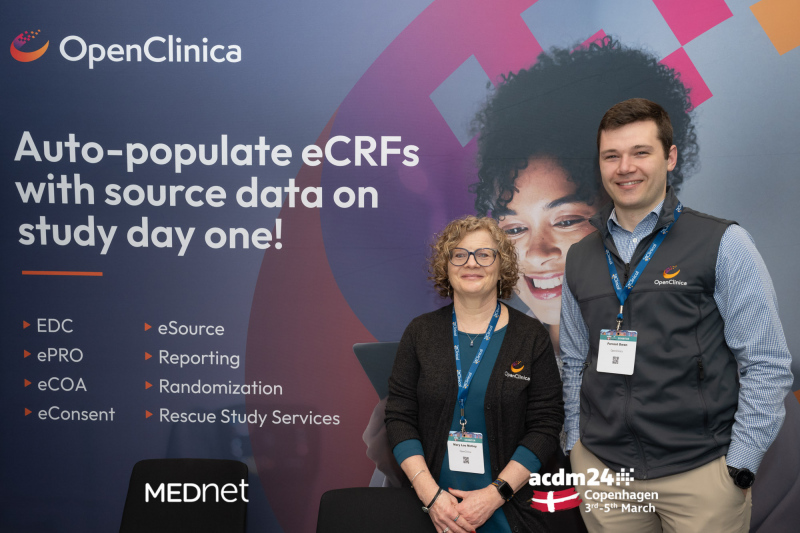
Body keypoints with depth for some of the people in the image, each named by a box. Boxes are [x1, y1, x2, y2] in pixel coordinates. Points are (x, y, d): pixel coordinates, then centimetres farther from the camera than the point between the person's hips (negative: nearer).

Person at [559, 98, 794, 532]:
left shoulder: (723, 244, -5)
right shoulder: (581, 258, 8)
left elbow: (767, 365, -6)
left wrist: (740, 466, -9)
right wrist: (577, 446, 8)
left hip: (700, 472, -3)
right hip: (601, 467, 4)